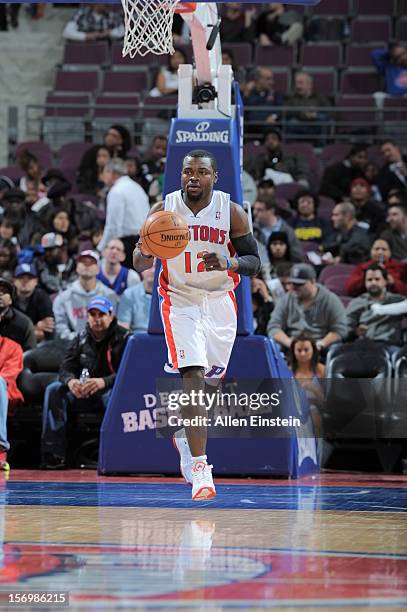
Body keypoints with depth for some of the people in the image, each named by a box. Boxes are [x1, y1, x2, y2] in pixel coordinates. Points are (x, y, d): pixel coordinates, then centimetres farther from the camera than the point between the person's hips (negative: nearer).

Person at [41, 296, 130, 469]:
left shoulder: (124, 338, -7)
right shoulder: (81, 339, 9)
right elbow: (66, 368, 5)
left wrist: (104, 382, -35)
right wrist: (70, 381, -22)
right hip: (84, 394, 5)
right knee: (54, 390, -16)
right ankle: (54, 453, -22)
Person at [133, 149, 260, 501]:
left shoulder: (232, 212, -7)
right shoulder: (163, 210, -7)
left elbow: (255, 263, -3)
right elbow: (140, 264, -1)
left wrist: (229, 263, -25)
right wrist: (145, 252, -26)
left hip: (220, 301, 3)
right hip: (180, 301, -3)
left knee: (210, 378, 15)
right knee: (194, 376, -18)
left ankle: (185, 429, 48)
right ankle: (200, 471, -21)